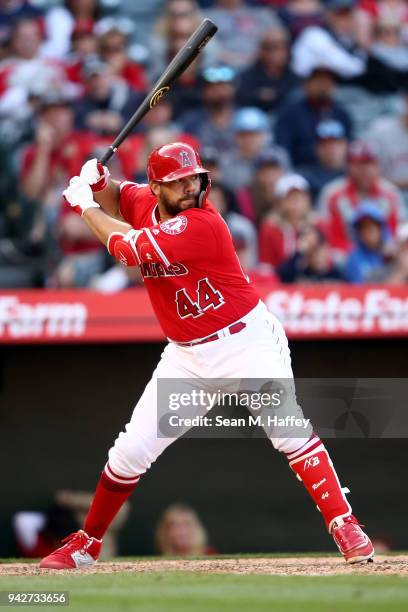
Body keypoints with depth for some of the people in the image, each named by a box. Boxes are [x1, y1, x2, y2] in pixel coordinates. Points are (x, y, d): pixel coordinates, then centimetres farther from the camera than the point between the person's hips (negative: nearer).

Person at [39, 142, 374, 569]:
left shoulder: (201, 224, -24)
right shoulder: (144, 205, -1)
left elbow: (128, 248, -26)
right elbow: (116, 200, 22)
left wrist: (84, 205, -12)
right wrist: (98, 184, -2)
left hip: (245, 340, -6)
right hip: (187, 355, 6)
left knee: (289, 431, -21)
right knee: (130, 450, 3)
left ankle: (345, 527, -15)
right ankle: (85, 545, 16)